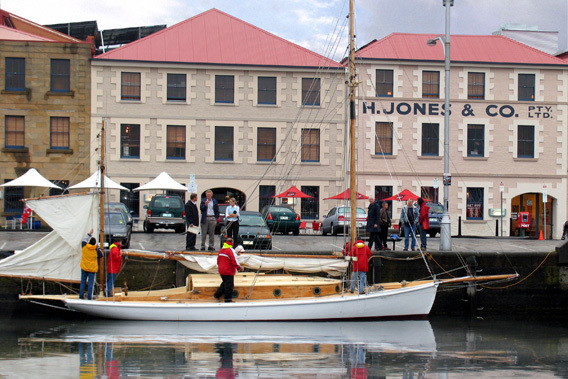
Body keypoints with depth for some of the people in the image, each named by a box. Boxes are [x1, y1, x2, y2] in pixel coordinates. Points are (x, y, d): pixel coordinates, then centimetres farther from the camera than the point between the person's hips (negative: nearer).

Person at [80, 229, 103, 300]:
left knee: (83, 281, 10)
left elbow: (84, 240, 17)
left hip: (84, 267, 2)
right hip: (92, 268, -2)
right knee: (91, 282, 3)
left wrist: (89, 234, 24)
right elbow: (101, 255, 0)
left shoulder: (84, 245, -5)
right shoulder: (96, 249, -12)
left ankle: (81, 295, 11)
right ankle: (89, 296, 2)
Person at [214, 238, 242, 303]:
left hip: (221, 271, 8)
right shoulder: (231, 250, -18)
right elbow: (234, 261, -20)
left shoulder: (221, 250, 7)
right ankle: (228, 300, 9)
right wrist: (239, 268, -6)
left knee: (224, 283, 26)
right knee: (229, 285, 2)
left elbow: (218, 260, 16)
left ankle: (217, 295, 24)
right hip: (229, 272, -8)